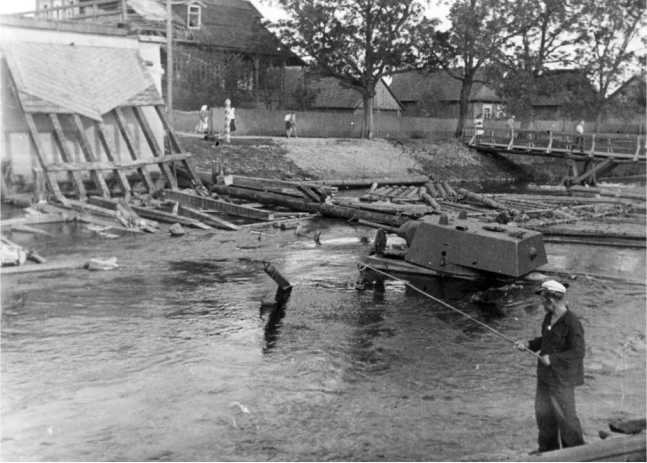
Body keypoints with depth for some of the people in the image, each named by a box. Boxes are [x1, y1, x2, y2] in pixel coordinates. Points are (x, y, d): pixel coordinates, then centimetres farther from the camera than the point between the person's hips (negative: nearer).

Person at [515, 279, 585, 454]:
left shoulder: (572, 323, -23)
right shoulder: (549, 317, 4)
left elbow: (578, 352, -24)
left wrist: (552, 359, -24)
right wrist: (529, 344, 3)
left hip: (562, 377, -9)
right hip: (545, 374, 9)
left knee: (565, 415, 4)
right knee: (543, 411, 17)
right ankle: (548, 447, 33)